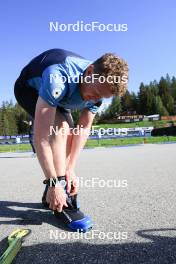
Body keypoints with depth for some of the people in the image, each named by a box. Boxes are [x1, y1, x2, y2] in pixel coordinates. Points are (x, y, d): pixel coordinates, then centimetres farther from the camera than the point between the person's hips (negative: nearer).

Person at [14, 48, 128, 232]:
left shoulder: (98, 87, -22)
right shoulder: (58, 80, -44)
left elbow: (83, 129, -18)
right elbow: (40, 137, -44)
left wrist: (70, 169, -22)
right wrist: (53, 183, -41)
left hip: (60, 96, 7)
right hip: (29, 88, -6)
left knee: (69, 134, -3)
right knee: (61, 128, -29)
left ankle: (50, 195, 11)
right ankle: (62, 200, -22)